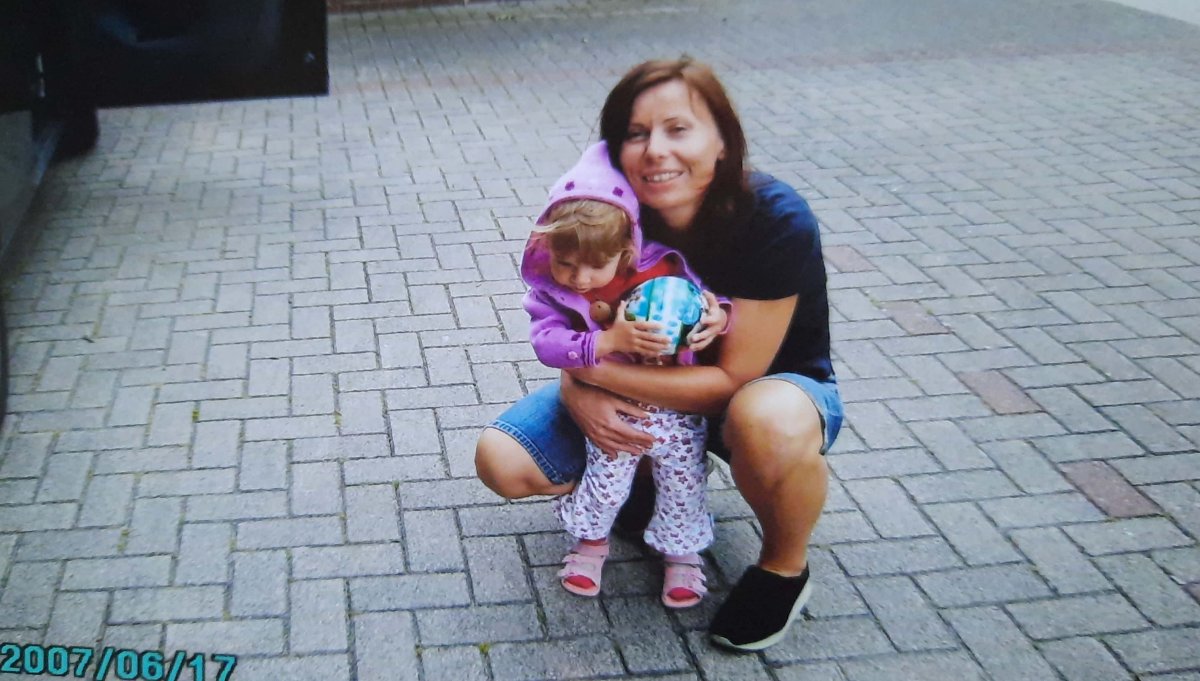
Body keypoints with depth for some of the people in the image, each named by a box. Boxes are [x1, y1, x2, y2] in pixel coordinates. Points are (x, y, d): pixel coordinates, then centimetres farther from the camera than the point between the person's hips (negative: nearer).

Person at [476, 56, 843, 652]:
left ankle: (785, 568, -9)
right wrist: (579, 391, -26)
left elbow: (733, 378, -27)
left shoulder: (776, 221, -29)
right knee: (501, 463, -12)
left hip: (775, 384, -4)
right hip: (646, 391, 4)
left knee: (771, 424, -43)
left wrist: (596, 369, -29)